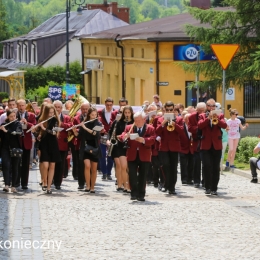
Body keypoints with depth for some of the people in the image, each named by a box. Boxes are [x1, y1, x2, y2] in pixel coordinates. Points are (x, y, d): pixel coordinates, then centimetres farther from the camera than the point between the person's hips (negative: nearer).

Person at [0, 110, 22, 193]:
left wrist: (7, 131, -23)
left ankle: (13, 186, 9)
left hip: (16, 148, 0)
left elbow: (19, 132, -17)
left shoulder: (17, 124, 1)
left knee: (15, 167, 3)